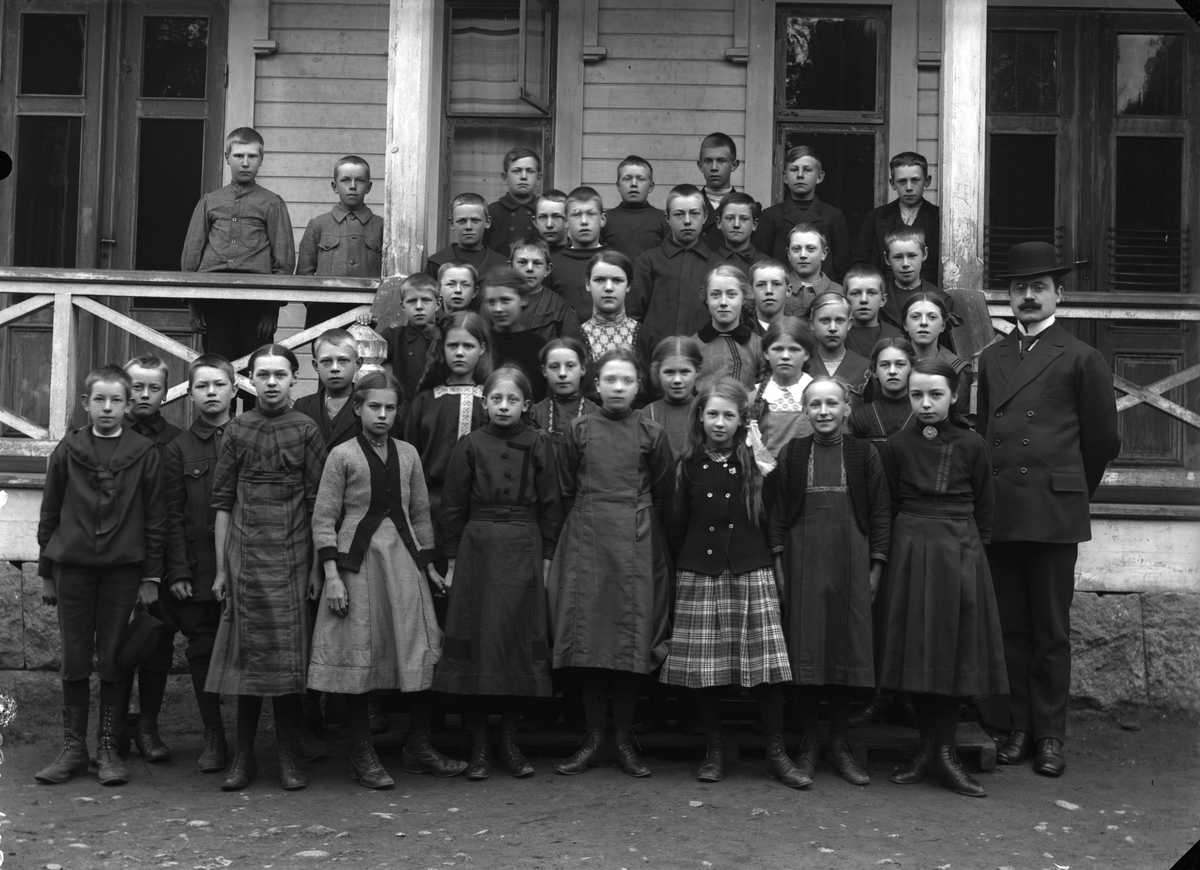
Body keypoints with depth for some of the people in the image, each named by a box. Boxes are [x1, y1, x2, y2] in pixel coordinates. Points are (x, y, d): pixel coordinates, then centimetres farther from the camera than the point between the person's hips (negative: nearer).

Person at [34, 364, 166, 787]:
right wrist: (46, 573, 8)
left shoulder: (143, 452, 0)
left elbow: (155, 518, 1)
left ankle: (109, 748, 13)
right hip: (73, 566, 1)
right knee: (74, 661, 6)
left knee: (113, 661, 4)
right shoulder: (67, 451, 4)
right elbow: (49, 514, 9)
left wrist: (151, 576, -1)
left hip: (123, 569, -1)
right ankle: (73, 748, 15)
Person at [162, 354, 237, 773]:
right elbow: (173, 515, 5)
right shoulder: (178, 450, 9)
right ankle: (214, 739, 16)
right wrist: (178, 571, -3)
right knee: (202, 653, 5)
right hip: (199, 572, 1)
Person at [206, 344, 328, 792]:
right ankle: (244, 754, 14)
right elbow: (223, 501, 7)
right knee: (247, 653, 4)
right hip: (246, 556, 1)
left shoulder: (306, 430, 3)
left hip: (291, 558, -1)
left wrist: (320, 565, -2)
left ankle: (288, 754, 12)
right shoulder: (236, 430, 7)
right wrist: (221, 567, 4)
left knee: (289, 654, 2)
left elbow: (317, 502, 2)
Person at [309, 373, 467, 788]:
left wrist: (428, 563, 14)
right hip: (358, 559, -4)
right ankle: (362, 757, 11)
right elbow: (323, 519, -4)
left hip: (404, 559, 4)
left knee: (421, 652, 1)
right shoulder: (342, 455, -2)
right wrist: (331, 575, -11)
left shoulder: (408, 454, 10)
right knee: (360, 656, 0)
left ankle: (419, 747, 15)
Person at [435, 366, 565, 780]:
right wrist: (453, 559, 3)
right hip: (478, 548, -1)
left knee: (522, 643, 2)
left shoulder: (539, 446, 5)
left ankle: (509, 742, 15)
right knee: (475, 643, -1)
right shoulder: (470, 446, 3)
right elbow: (452, 505, 5)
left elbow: (550, 506, 7)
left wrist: (546, 557, 2)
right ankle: (478, 747, 9)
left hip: (524, 551, 1)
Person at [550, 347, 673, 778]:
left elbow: (662, 494, 9)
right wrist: (591, 521, 8)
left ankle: (624, 741, 8)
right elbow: (566, 491, 11)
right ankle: (593, 739, 9)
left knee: (631, 641, -1)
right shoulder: (579, 431, 6)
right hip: (586, 543, 1)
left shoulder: (652, 434, 4)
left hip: (636, 545, -1)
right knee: (586, 640, 0)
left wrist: (636, 523, 7)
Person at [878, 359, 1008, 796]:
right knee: (916, 650, 2)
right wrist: (891, 552, 3)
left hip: (960, 553, 0)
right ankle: (930, 748, 13)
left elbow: (983, 507, 7)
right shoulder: (897, 446, 2)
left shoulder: (971, 445, 1)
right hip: (910, 553, 0)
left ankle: (941, 752, 6)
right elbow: (888, 505, 7)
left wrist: (972, 548, 3)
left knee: (955, 650, 0)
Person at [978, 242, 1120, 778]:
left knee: (1051, 631, 2)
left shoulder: (1081, 359, 2)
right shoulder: (992, 358, 15)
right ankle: (1018, 728, 16)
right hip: (999, 513, 4)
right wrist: (990, 495, 11)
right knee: (1010, 627, 7)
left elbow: (1102, 441, 7)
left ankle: (1049, 735, 10)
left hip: (1054, 514, -4)